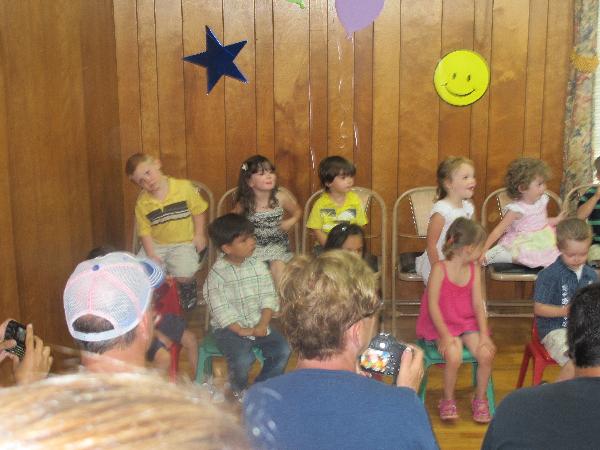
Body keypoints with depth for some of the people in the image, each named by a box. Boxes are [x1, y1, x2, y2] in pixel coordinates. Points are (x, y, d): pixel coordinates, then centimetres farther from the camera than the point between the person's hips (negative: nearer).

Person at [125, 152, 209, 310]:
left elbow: (199, 210, 0)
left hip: (183, 243, -3)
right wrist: (151, 255, -13)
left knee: (184, 276, -25)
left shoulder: (184, 188, -10)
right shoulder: (142, 202, -3)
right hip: (156, 245, 3)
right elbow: (144, 230, -2)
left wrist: (199, 234, -6)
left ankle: (187, 288, 14)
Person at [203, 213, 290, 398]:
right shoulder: (216, 274, -10)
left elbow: (268, 298, -1)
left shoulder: (259, 266, 3)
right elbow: (220, 309, -14)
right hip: (230, 328, -4)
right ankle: (239, 390, 7)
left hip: (258, 323, 5)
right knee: (243, 359, -28)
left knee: (283, 350, -16)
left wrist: (263, 324, -15)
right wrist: (241, 330, -20)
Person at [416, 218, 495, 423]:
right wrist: (445, 335, -22)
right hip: (443, 324, -5)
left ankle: (480, 399, 6)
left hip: (468, 323, 5)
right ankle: (447, 400, -2)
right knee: (454, 357, -30)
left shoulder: (474, 269, 3)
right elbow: (433, 305, -16)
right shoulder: (440, 268, -14)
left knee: (486, 354, -20)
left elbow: (478, 303, 0)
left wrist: (484, 334, -10)